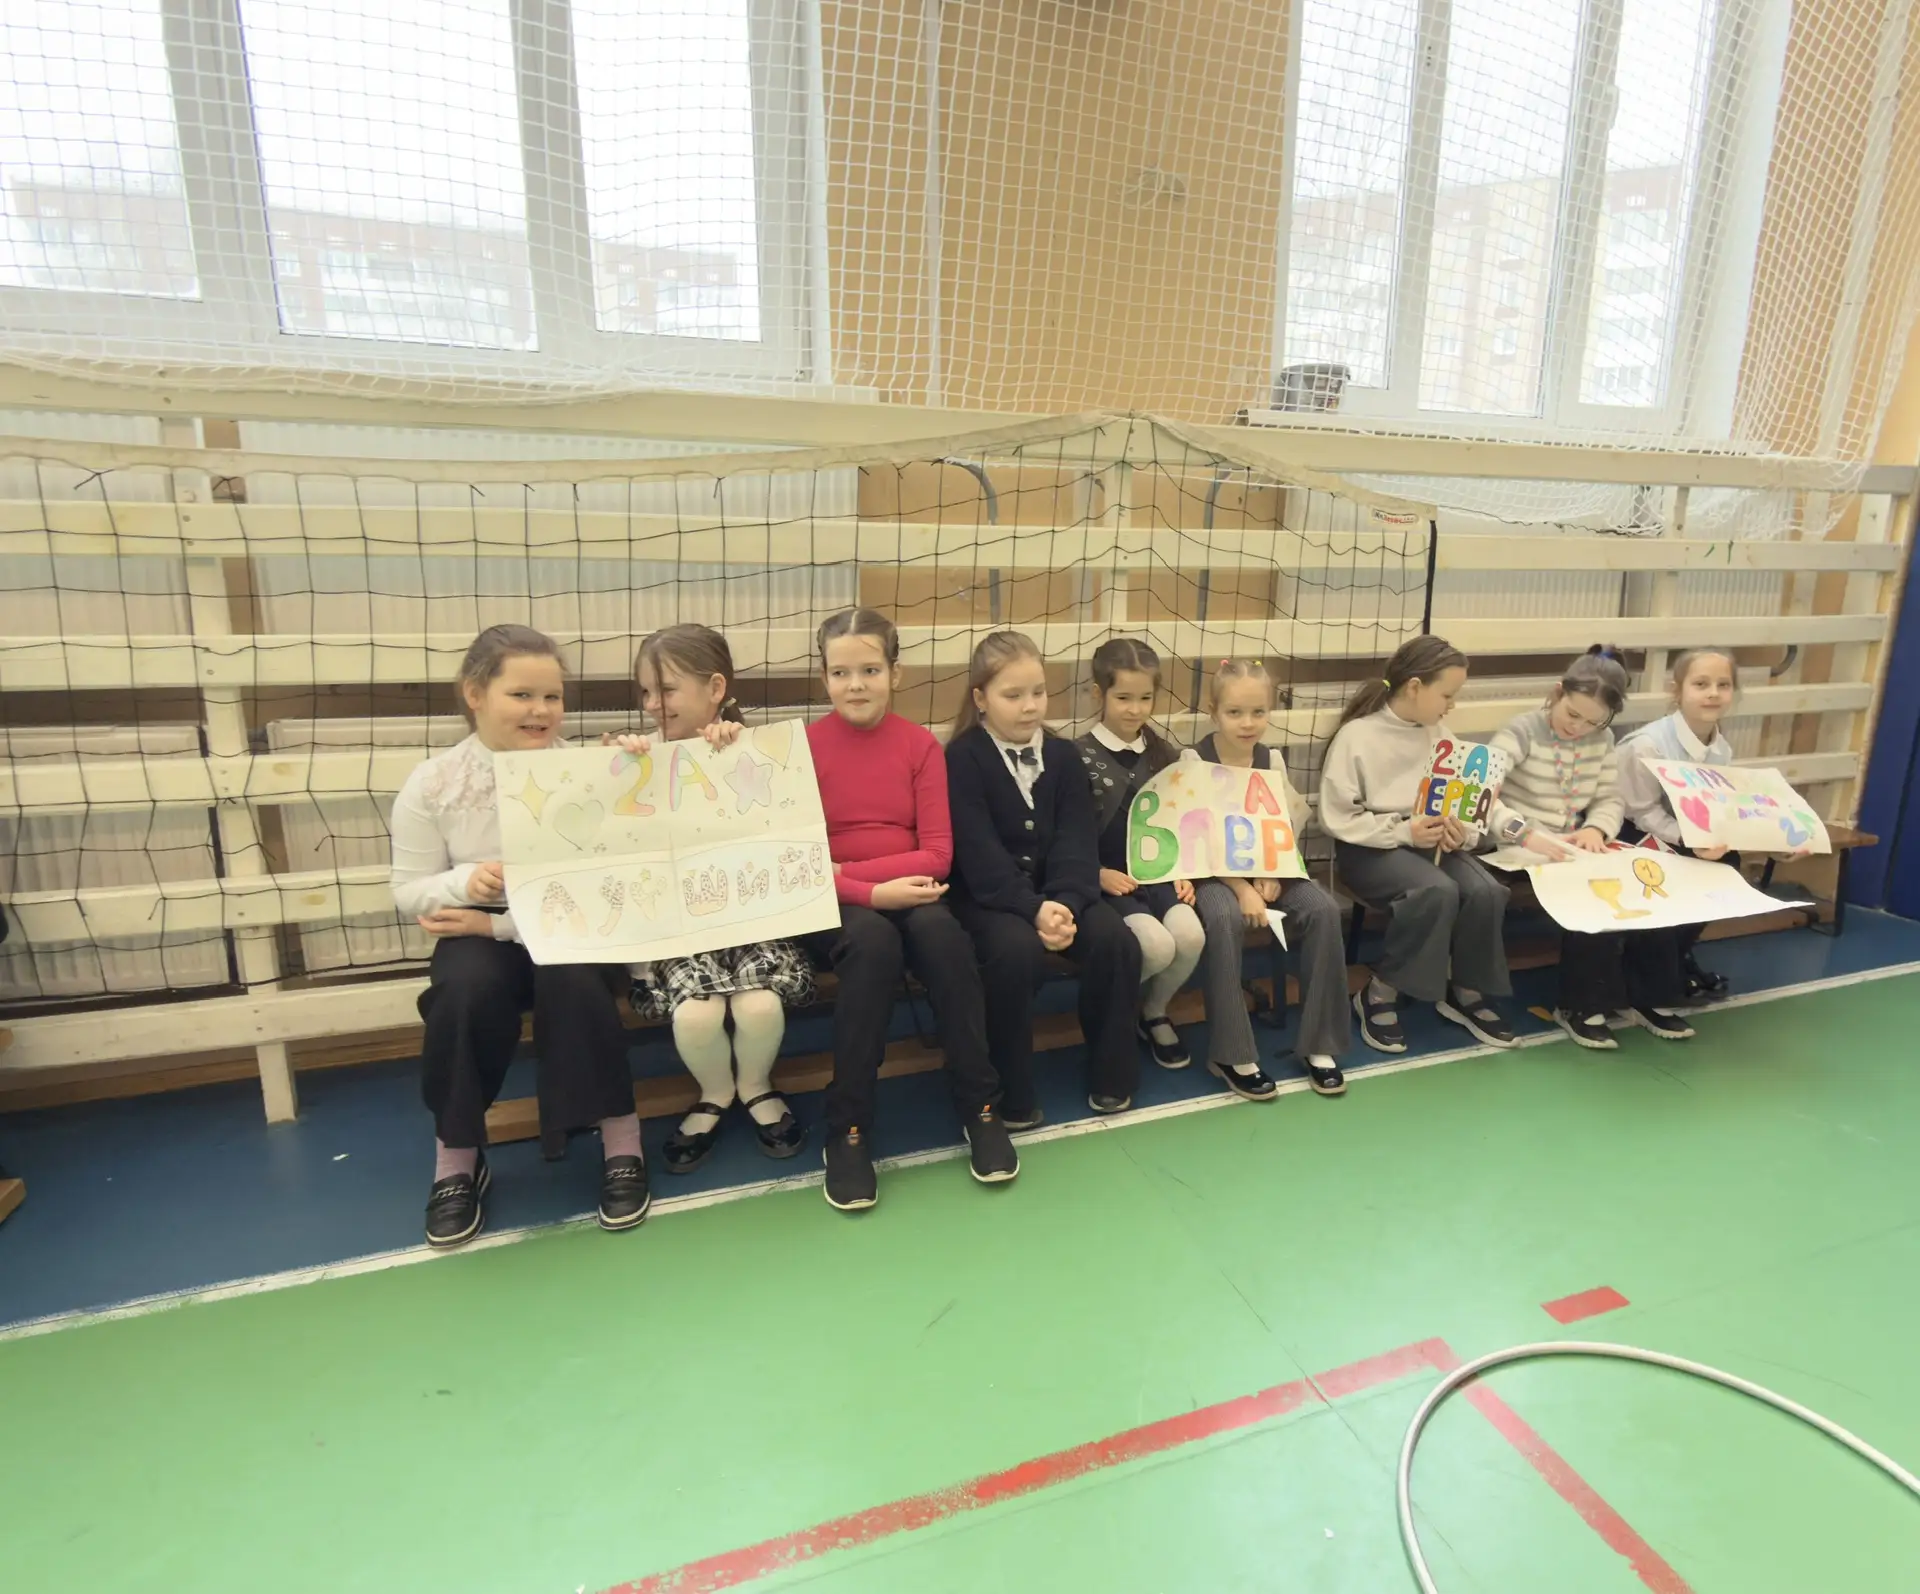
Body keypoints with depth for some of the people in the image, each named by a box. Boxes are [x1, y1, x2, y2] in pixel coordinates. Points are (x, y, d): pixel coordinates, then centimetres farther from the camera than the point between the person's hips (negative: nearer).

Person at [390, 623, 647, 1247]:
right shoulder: (431, 784, -6)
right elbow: (409, 891, 1)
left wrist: (500, 921, -20)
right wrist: (463, 881, -23)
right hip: (478, 931, 2)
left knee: (572, 980, -34)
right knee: (466, 988, -31)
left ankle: (621, 1139, -14)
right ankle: (457, 1154, -6)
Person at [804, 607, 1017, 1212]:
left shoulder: (921, 744, 2)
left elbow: (937, 853, -4)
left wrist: (846, 869, -15)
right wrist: (873, 893, -21)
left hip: (908, 894, 2)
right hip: (835, 904, -1)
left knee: (941, 932, -31)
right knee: (874, 941, -34)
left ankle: (979, 1106, -14)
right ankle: (847, 1130, -21)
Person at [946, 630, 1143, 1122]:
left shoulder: (1063, 755, 7)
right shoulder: (962, 759, -8)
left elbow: (1076, 841, -3)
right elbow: (979, 853, -17)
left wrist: (1064, 902, -21)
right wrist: (1033, 908, -27)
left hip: (1058, 891, 5)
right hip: (989, 895, -4)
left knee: (1117, 941, -20)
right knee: (1018, 950, -34)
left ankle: (1111, 1076, 2)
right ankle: (1012, 1093, -14)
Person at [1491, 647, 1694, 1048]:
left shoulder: (1601, 740, 7)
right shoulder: (1522, 732, -12)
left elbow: (1611, 800, 8)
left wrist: (1595, 828, -15)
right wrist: (1529, 835, -38)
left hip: (1575, 849, 6)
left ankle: (1647, 995, 4)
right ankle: (1580, 1005, -14)